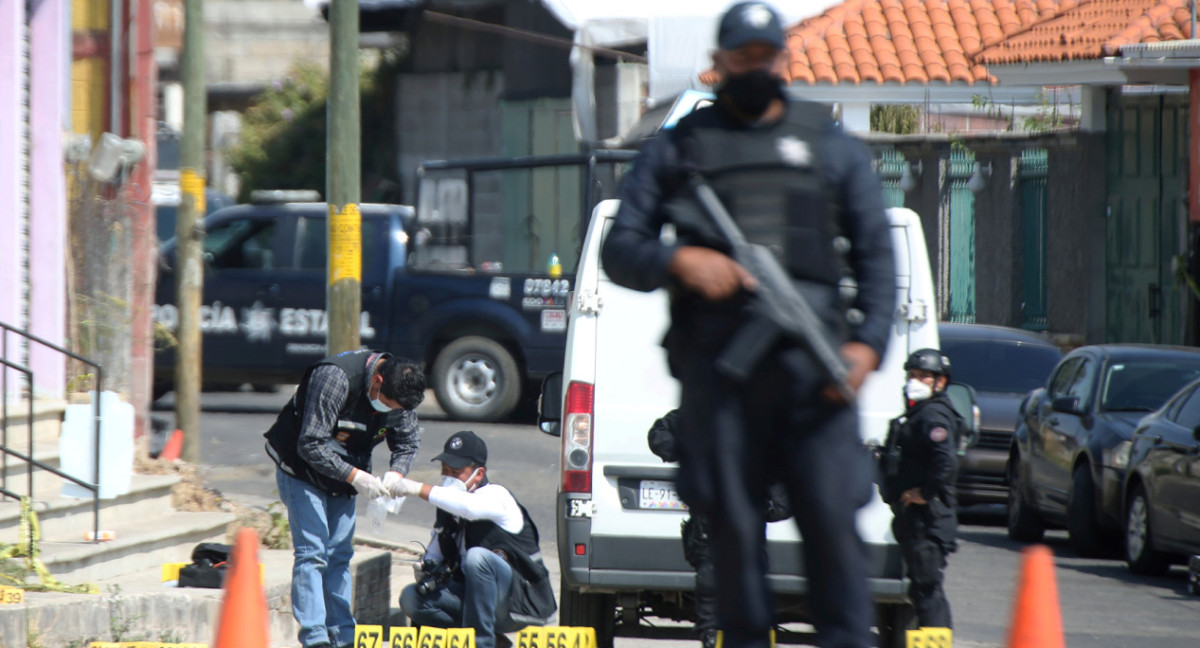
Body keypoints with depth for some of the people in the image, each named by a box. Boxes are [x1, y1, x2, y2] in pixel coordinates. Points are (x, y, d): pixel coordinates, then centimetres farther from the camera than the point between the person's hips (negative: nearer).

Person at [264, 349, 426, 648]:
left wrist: (395, 474, -19)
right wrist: (355, 477, -35)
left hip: (344, 474, 7)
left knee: (340, 554, 6)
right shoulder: (335, 378, -32)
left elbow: (407, 442, 1)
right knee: (312, 553, -13)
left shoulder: (398, 390, -11)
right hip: (303, 471, -6)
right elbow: (311, 445, -32)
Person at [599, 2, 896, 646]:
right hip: (717, 362, 0)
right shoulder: (674, 149, 15)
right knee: (733, 525, -1)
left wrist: (868, 340, -3)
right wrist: (679, 261, -10)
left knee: (833, 516, -9)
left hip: (812, 363, 0)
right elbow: (618, 251, 11)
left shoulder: (832, 146, 17)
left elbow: (875, 253, 13)